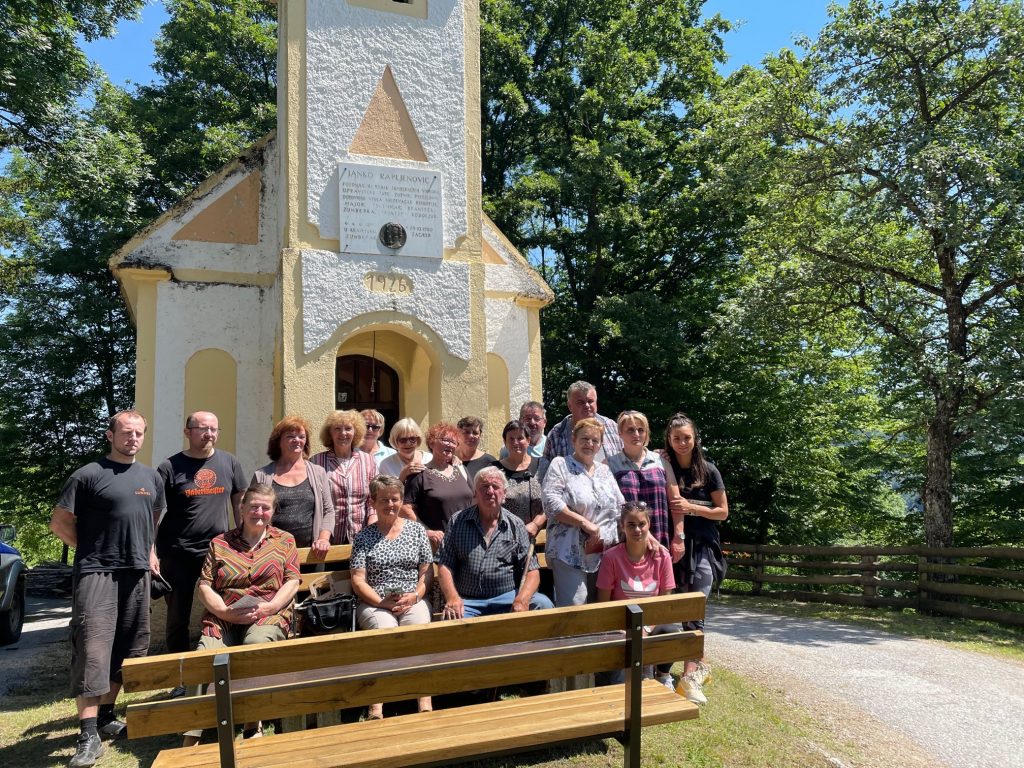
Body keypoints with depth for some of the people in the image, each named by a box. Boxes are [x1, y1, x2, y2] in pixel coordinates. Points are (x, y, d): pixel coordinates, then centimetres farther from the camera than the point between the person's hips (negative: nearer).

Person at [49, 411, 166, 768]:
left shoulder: (151, 476, 13)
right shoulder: (89, 475, -5)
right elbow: (59, 522, -2)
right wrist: (92, 550, 0)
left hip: (137, 573, 6)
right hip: (96, 573, -6)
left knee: (127, 648, 11)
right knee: (92, 647, -10)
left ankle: (106, 717, 26)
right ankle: (89, 735, -6)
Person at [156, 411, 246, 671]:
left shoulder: (229, 463, 5)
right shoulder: (170, 467, -2)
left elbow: (239, 503, 12)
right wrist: (151, 554, -8)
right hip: (178, 555, -1)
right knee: (178, 618, 9)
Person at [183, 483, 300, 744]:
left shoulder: (284, 541, 14)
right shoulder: (219, 543, 16)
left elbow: (292, 582, 5)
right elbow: (205, 586, 9)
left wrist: (268, 607, -12)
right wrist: (227, 613, -8)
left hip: (269, 616, -2)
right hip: (223, 618, 2)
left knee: (256, 642, -35)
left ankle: (252, 727, -23)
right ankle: (191, 738, -26)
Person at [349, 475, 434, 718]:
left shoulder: (417, 529, 14)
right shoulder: (364, 536, 10)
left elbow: (427, 571, 10)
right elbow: (358, 580, 4)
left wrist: (415, 596, -8)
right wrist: (382, 602, -10)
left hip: (413, 601, 1)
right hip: (374, 603, -1)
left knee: (419, 628, -32)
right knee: (385, 629, -34)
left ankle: (425, 704, -35)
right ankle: (376, 709, -37)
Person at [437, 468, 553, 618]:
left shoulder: (516, 525, 8)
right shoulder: (458, 522, 8)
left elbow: (531, 571, 4)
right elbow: (445, 565, 4)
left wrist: (522, 600, -17)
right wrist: (452, 598, -16)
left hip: (507, 598, 2)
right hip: (467, 601, -1)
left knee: (542, 603, -26)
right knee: (449, 618, -34)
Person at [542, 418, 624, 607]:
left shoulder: (605, 471, 17)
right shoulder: (560, 464, 0)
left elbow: (621, 508, 17)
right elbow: (551, 503, -12)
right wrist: (584, 523, -15)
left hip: (604, 553, 6)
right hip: (571, 554, -5)